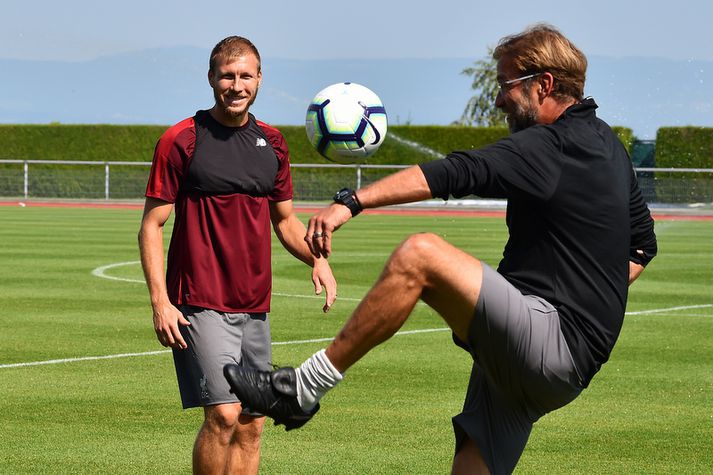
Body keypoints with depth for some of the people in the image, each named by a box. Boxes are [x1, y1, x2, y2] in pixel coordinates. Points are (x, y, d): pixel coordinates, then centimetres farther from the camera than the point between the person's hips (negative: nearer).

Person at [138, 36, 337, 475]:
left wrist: (317, 259, 1)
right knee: (224, 414, -18)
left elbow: (285, 219, 21)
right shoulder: (181, 141, -5)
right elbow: (152, 224, -4)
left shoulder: (272, 142, 11)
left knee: (251, 426, 6)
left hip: (255, 307, 6)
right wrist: (160, 301, -14)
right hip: (201, 305, -6)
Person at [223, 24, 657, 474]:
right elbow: (643, 244, 31)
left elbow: (458, 173, -24)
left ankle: (303, 387, -19)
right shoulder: (607, 144, 19)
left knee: (420, 254, -21)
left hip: (552, 345, -10)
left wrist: (353, 201, -32)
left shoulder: (553, 146, -11)